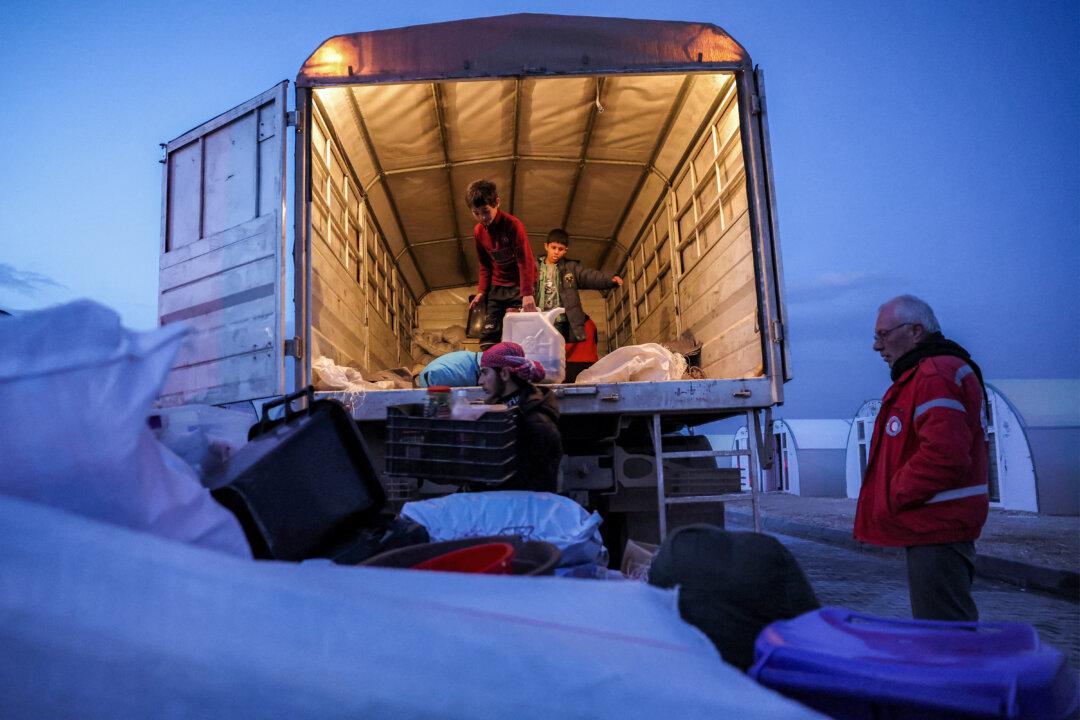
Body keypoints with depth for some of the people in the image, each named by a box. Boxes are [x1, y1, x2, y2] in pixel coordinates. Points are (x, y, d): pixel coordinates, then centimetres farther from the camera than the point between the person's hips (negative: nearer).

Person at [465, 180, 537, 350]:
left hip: (519, 284, -5)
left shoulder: (513, 224, -17)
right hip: (496, 286, 5)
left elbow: (525, 261, -21)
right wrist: (481, 291, 1)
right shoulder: (478, 231, 1)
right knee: (488, 334, -2)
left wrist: (527, 294, -30)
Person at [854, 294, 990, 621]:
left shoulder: (936, 376, -17)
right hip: (934, 528, 11)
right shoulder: (926, 373, 18)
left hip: (936, 531, -11)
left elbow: (944, 455, -29)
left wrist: (893, 497, -17)